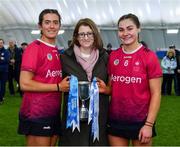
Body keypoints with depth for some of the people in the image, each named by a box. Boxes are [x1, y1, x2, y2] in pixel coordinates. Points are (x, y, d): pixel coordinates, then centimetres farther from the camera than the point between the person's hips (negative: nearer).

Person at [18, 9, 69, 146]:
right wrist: (58, 87, -14)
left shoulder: (57, 51, 11)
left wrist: (67, 84, 3)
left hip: (54, 113, 8)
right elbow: (24, 84, -18)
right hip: (37, 115, -7)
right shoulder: (34, 47, -12)